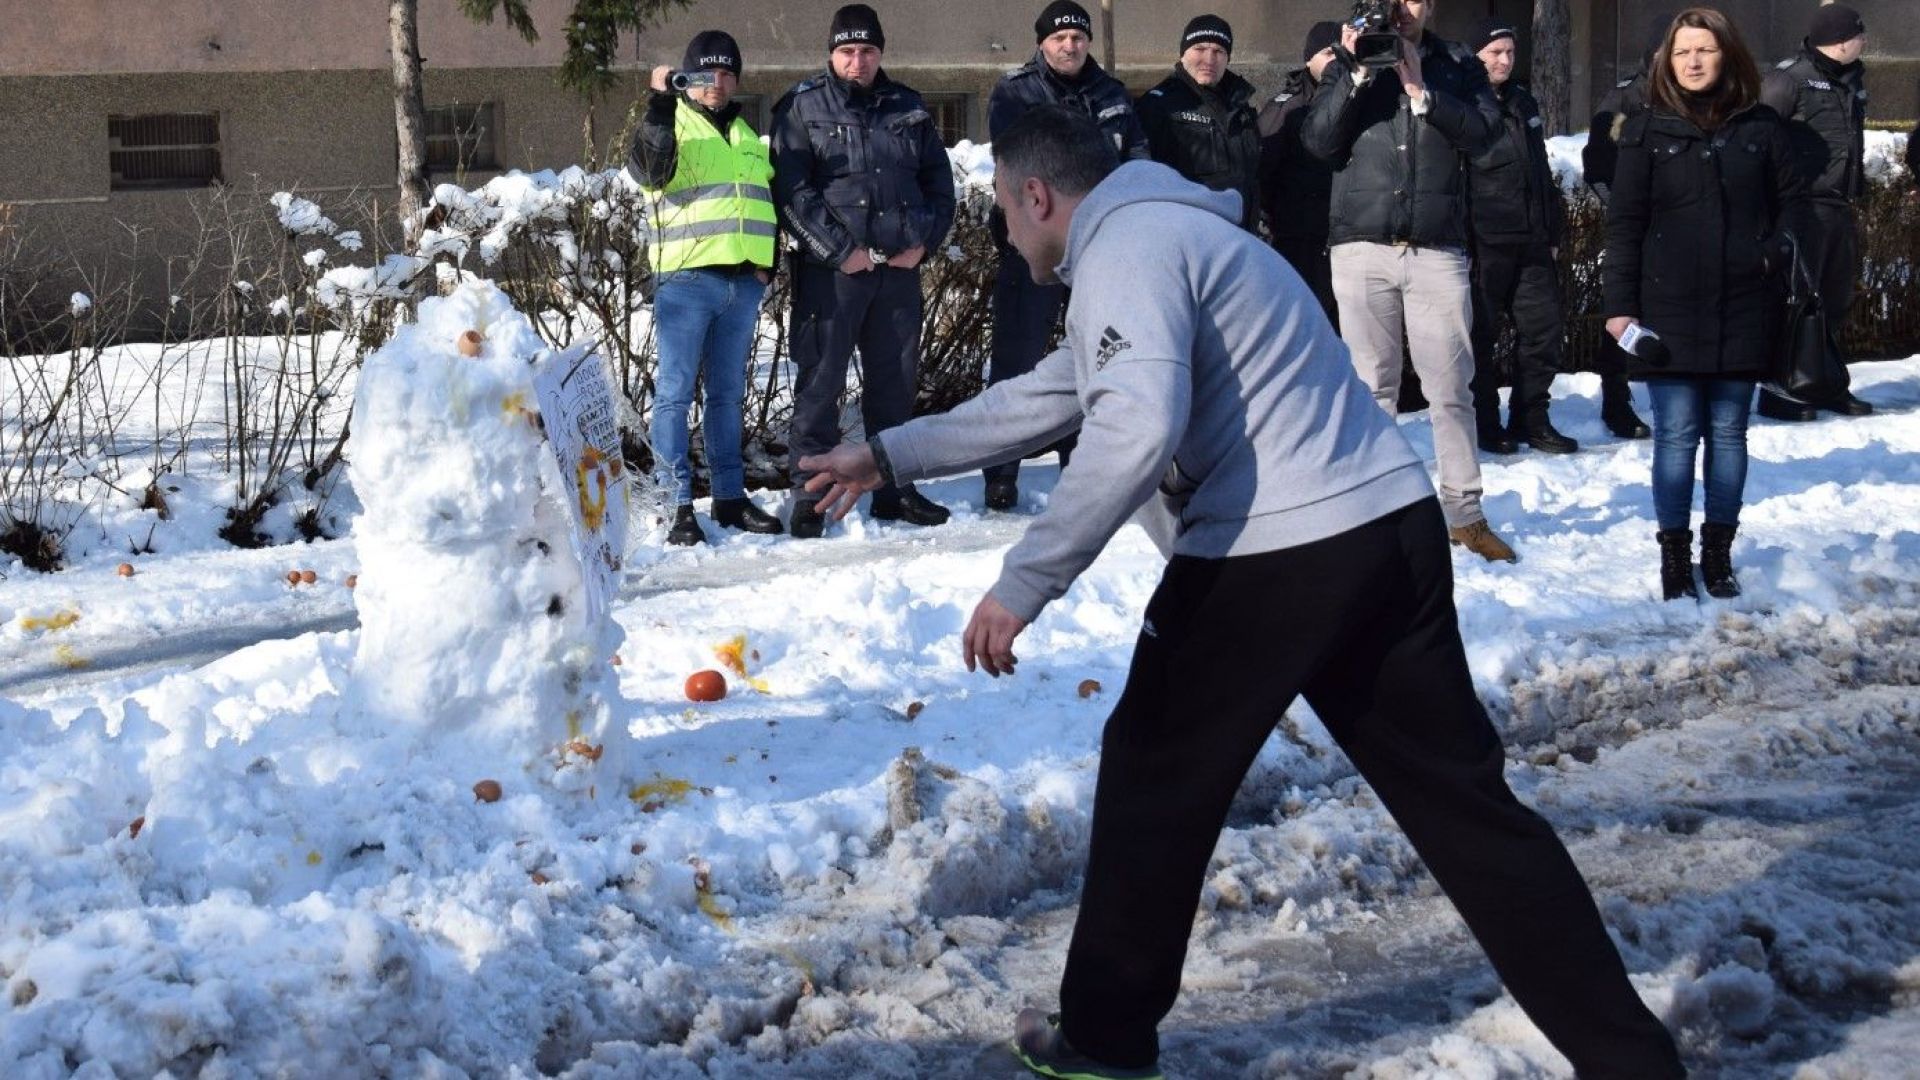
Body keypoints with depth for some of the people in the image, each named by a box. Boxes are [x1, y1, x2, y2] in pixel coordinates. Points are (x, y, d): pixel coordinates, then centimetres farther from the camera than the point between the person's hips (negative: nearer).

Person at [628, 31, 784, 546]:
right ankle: (680, 504, -4)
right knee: (675, 392, -6)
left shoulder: (746, 136, 19)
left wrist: (768, 262, 14)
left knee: (728, 393, 13)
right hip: (686, 278, -6)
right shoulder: (670, 123, 0)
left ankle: (730, 496, 19)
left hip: (743, 281, 6)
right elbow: (650, 170, -21)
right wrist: (660, 104, -27)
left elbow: (765, 201, 26)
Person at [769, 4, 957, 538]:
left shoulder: (909, 109, 12)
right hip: (831, 270, -4)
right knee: (820, 381, -3)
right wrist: (840, 251, -15)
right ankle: (809, 494, 3)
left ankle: (895, 489, 20)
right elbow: (791, 191, -9)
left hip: (899, 268, 4)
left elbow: (939, 181, 15)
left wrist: (923, 241, 1)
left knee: (895, 381, 11)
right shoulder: (801, 109, -1)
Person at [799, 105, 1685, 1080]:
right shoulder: (1162, 234, 27)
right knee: (1465, 802, 9)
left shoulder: (1127, 246, -5)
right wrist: (889, 456, 39)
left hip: (1275, 555, -9)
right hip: (1391, 532, 9)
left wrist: (1023, 583, -19)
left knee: (1154, 781, 10)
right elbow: (1046, 397, 35)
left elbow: (1135, 431, -22)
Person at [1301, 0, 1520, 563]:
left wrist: (1420, 91, -11)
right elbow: (1318, 140, -1)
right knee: (1371, 385, 2)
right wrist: (1356, 74, -9)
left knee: (1451, 386, 0)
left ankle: (1464, 512, 6)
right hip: (1362, 245, 0)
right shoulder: (1349, 65, 11)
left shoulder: (1459, 66, 11)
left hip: (1438, 248, 0)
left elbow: (1481, 132, -4)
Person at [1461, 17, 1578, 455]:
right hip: (1484, 244, -7)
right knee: (1482, 334, 1)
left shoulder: (1523, 103, 17)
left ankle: (1531, 419, 16)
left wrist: (1553, 232, 19)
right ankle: (1486, 423, 11)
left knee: (1544, 328, 7)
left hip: (1532, 242, 7)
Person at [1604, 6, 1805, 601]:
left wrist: (1776, 253, -5)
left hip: (1742, 309, 2)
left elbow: (1792, 201, 13)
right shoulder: (1647, 129, 2)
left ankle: (1719, 553, 16)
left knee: (1729, 433, 7)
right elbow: (1624, 222, 0)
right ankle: (1674, 556, 7)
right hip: (1670, 309, -1)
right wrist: (1620, 306, -5)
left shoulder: (1761, 126, 5)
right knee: (1676, 434, -2)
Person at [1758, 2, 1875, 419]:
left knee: (1836, 299, 15)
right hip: (1803, 207, -9)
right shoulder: (1789, 77, -12)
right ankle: (1778, 391, -1)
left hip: (1840, 208, 9)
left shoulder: (1853, 79, 15)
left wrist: (1857, 187, 20)